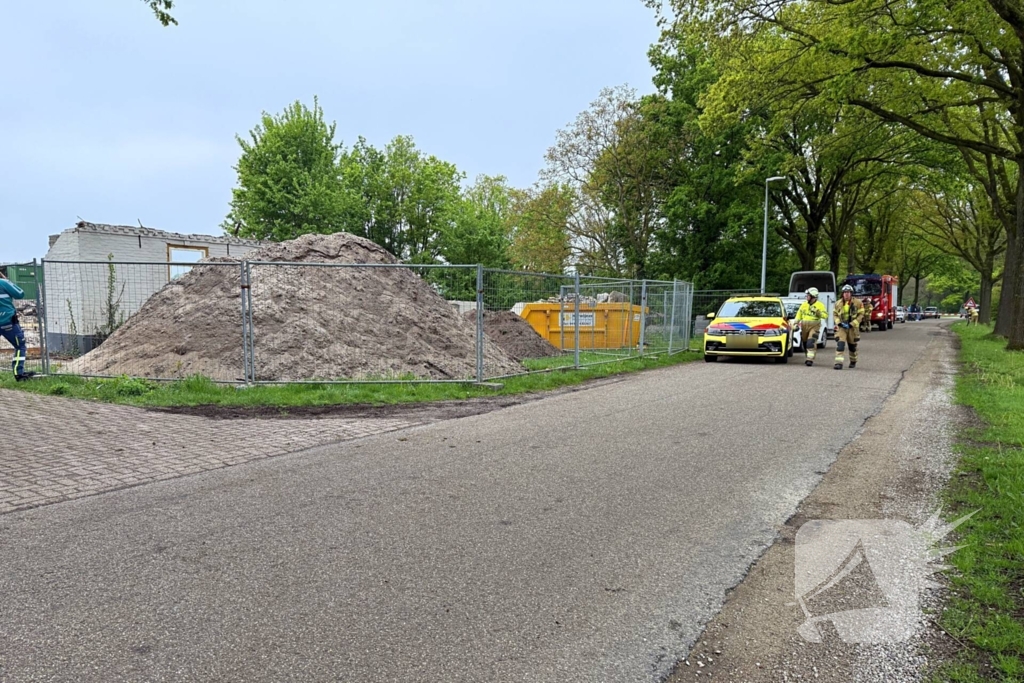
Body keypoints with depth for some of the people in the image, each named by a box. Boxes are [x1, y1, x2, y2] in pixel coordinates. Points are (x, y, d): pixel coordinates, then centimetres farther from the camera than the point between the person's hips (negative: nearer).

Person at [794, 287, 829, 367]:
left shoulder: (820, 305, -3)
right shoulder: (804, 304, 10)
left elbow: (826, 315, -9)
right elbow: (799, 314, 18)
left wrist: (818, 312, -23)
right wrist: (796, 322, 9)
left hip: (814, 326, -5)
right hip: (804, 326, 5)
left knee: (811, 343, -17)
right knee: (805, 343, 11)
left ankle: (810, 359, -18)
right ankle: (807, 357, 27)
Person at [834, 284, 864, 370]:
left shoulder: (857, 303, -6)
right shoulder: (838, 303, 3)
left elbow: (860, 315, -7)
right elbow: (835, 314, 11)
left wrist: (852, 324, -16)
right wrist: (839, 322, -7)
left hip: (852, 327, -1)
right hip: (841, 327, 1)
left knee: (852, 345, 13)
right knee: (840, 344, -14)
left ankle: (853, 362, 33)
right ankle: (839, 363, -18)